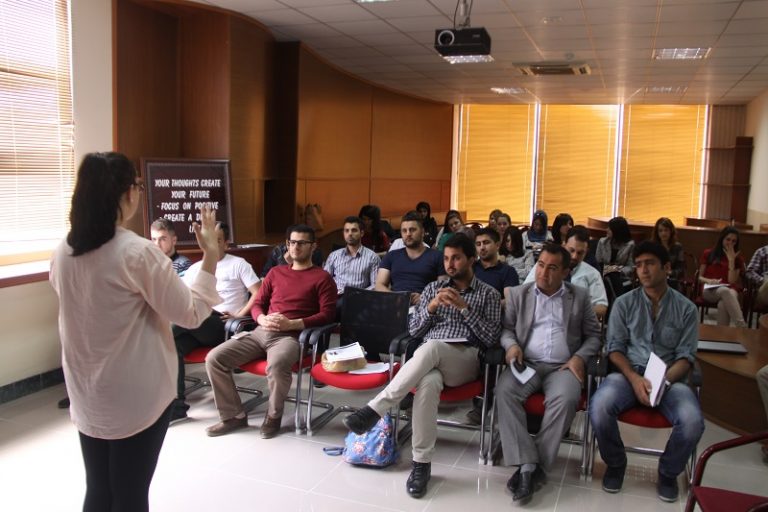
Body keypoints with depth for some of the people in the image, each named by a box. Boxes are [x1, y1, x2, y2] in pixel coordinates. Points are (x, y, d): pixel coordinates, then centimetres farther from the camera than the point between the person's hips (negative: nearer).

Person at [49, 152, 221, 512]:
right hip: (136, 396, -6)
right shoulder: (138, 253, -21)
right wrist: (211, 254, -9)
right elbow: (191, 314, -14)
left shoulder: (63, 252, -1)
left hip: (86, 395, 6)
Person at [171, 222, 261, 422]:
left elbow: (258, 294, -1)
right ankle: (176, 406, -24)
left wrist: (239, 315, -11)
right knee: (171, 342, -26)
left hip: (224, 327, -4)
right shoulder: (195, 268, 22)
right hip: (196, 326, 4)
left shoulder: (238, 264, 8)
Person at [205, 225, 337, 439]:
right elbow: (257, 304, 21)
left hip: (290, 336, -5)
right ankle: (234, 415, 2)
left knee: (276, 365, -39)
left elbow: (327, 314, -4)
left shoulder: (322, 278, 7)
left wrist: (292, 323, -15)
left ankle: (273, 416, -9)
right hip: (261, 332, 6)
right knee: (214, 358, -13)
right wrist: (262, 319, -4)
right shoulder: (275, 272, 23)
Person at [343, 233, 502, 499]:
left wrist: (464, 308, -7)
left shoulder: (489, 294, 13)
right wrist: (431, 307, -3)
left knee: (430, 348, -39)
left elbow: (491, 338, 1)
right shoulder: (433, 287, 21)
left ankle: (374, 409, -37)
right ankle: (422, 462, -31)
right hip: (429, 358, 2)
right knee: (428, 383, -38)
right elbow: (413, 330, 15)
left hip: (466, 359, -2)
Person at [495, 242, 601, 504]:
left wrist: (580, 357, -6)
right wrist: (511, 344, -9)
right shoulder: (518, 293, 14)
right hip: (526, 363, 1)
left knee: (565, 399, -34)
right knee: (504, 391, -31)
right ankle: (527, 464, -29)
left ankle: (536, 466, -23)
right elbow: (506, 328, 14)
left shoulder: (579, 296, 13)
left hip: (562, 367, -1)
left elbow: (594, 335, 13)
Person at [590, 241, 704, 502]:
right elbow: (615, 348, 3)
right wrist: (634, 378, -16)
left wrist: (663, 381, -17)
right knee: (599, 408, -31)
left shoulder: (685, 308, 8)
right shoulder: (624, 303, 8)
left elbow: (686, 356, 3)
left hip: (670, 378, 0)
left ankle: (668, 473, 3)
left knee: (692, 422, -31)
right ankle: (616, 464, 1)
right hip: (629, 373, 0)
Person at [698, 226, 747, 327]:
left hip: (730, 290, 1)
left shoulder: (737, 258, 16)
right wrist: (708, 280, -12)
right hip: (710, 290, -1)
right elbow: (700, 277, 12)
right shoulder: (708, 254, 15)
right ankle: (742, 328, -53)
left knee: (723, 304, -41)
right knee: (725, 291, -41)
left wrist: (731, 260, -3)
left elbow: (732, 281, 0)